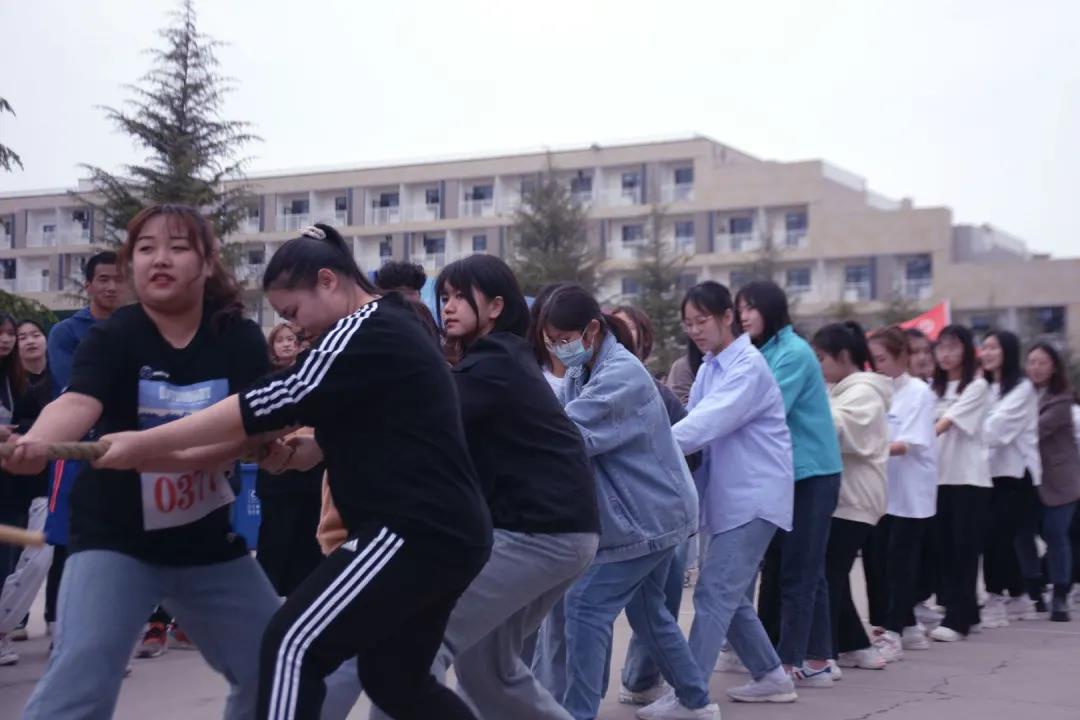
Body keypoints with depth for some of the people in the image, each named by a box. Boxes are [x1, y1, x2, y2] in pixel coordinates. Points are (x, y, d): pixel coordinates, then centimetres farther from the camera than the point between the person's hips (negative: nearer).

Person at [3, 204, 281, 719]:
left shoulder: (240, 339, -5)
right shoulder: (111, 337, -12)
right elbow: (78, 403, -31)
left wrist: (176, 455, -35)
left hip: (210, 542, 4)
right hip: (115, 538, -3)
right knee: (79, 678, -21)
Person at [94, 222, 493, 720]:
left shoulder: (367, 332, -12)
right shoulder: (388, 330, 18)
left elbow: (268, 404, -17)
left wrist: (142, 444, -14)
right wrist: (302, 449, 7)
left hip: (418, 531, -10)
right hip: (444, 531, 10)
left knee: (292, 646, -13)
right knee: (394, 679, 17)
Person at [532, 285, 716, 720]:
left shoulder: (620, 375, -23)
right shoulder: (582, 373, 9)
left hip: (647, 515, -10)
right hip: (653, 512, 10)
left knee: (585, 606, -11)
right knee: (646, 609, 19)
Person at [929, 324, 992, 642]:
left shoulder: (977, 386, -5)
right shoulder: (935, 387, 14)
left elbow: (946, 424, -16)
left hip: (969, 477, -6)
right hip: (941, 475, 6)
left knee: (964, 549, -4)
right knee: (945, 548, 6)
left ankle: (957, 619, -3)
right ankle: (966, 613, 16)